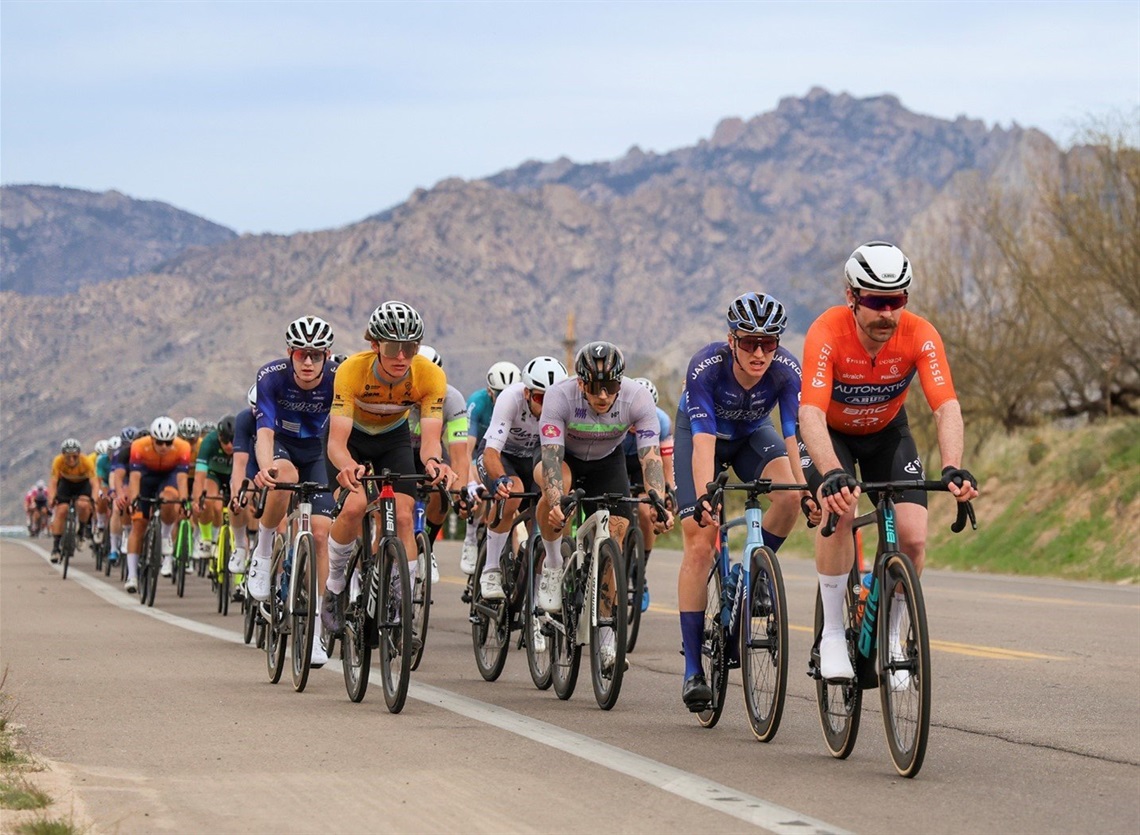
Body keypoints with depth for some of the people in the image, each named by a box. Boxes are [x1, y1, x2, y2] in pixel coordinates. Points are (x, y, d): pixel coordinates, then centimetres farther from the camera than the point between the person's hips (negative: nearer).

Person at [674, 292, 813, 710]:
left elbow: (794, 436, -34)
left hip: (753, 434, 2)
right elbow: (703, 440, -43)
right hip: (702, 434, -2)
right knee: (700, 542, -14)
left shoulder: (787, 371, -29)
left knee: (789, 496, -30)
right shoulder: (706, 366, -36)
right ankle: (692, 669, -11)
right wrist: (704, 497, -57)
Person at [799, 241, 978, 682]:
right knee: (839, 509, -30)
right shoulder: (827, 333, -34)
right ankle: (832, 634, -15)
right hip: (831, 432, -2)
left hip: (887, 431, 2)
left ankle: (889, 635, 8)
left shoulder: (920, 336, -28)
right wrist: (832, 474, -60)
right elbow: (811, 413, -43)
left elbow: (947, 407, -36)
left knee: (913, 536, -16)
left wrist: (953, 468, -53)